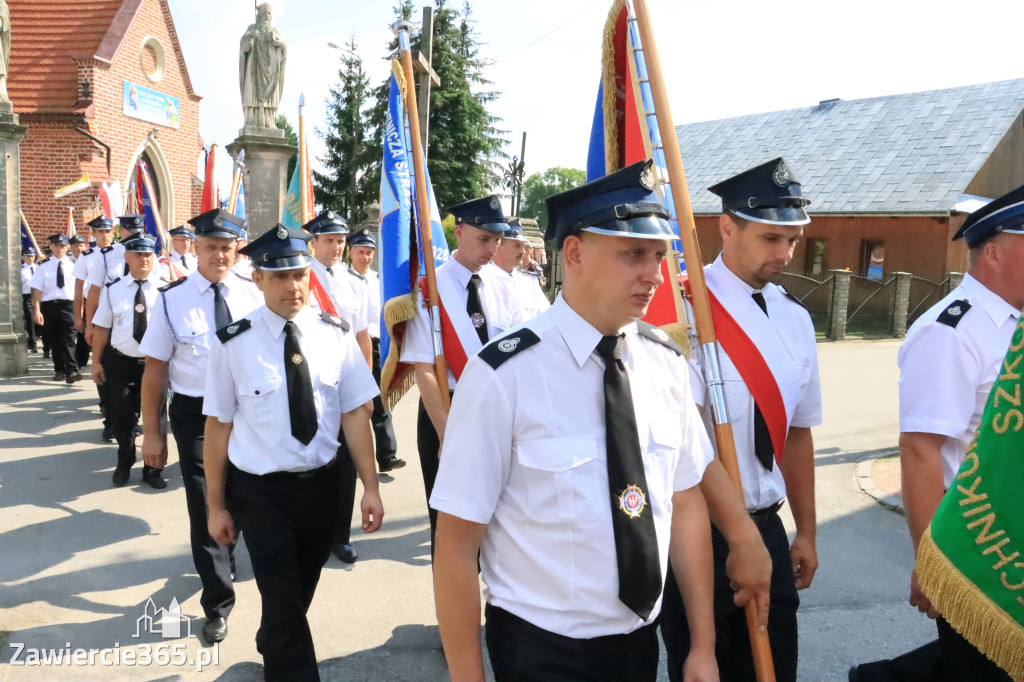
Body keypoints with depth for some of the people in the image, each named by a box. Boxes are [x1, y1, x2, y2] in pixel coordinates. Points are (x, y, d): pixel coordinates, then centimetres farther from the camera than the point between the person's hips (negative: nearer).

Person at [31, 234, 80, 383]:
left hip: (68, 305, -2)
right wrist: (36, 310, -8)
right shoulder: (44, 266, 3)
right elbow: (37, 289, -1)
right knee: (54, 340, 11)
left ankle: (72, 371, -16)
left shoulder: (73, 266, 3)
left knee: (68, 340, -11)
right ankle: (59, 370, 22)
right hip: (49, 305, 2)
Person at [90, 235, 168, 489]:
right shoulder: (112, 289, 0)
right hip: (121, 363, 1)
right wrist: (96, 361, 4)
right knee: (122, 418, 10)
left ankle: (152, 469, 29)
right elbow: (102, 328, 4)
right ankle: (124, 464, 37)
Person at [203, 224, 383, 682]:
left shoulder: (335, 334, -6)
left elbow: (355, 412, -4)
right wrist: (217, 506, -2)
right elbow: (218, 426, -7)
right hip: (260, 490, -3)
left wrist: (369, 486, -6)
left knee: (302, 589, 23)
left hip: (322, 483, 4)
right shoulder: (232, 344, -13)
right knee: (283, 598, -1)